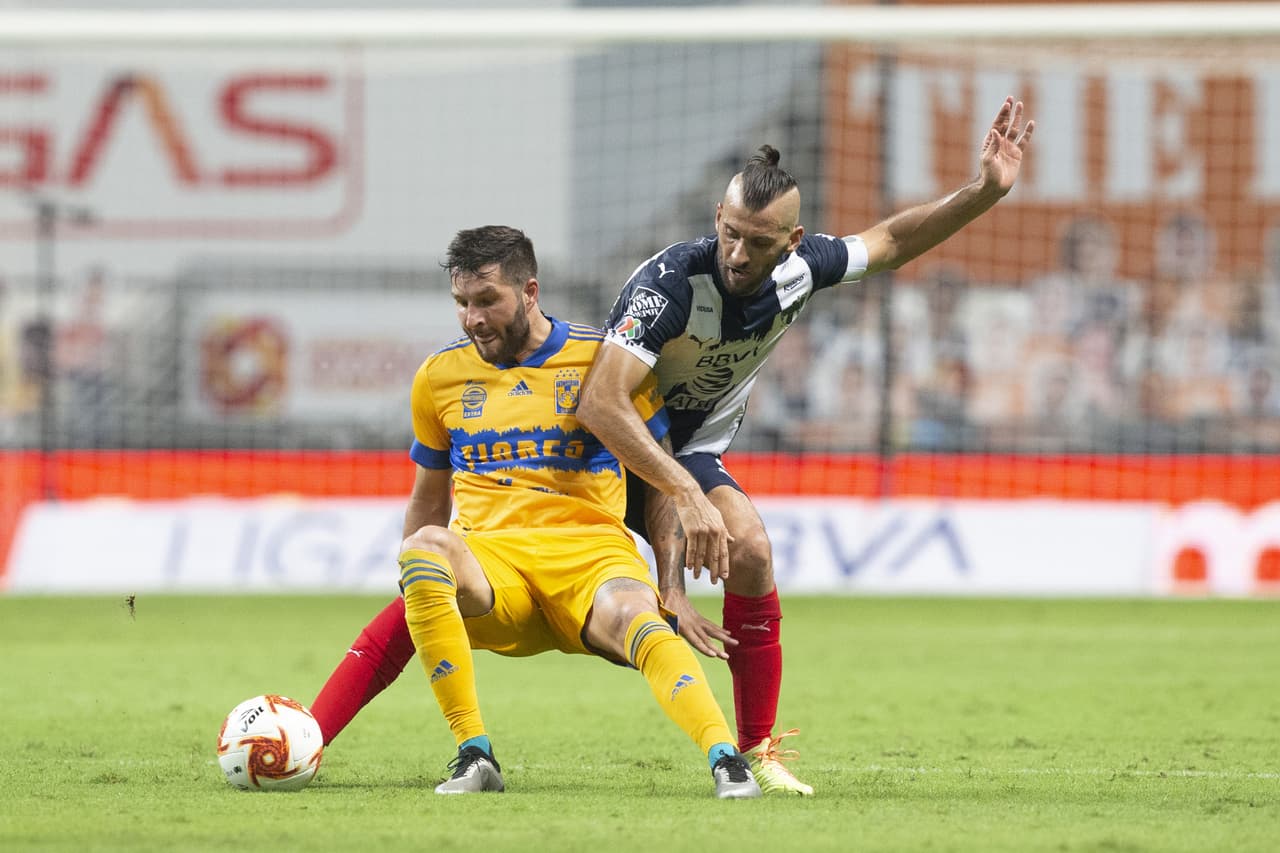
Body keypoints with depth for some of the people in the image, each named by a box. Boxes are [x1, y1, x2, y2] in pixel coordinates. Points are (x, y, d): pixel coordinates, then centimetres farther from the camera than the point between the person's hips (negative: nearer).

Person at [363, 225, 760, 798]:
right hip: (488, 555, 2)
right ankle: (474, 757, -34)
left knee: (632, 617, -38)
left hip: (591, 551, -2)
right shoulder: (440, 376, 15)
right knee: (423, 547, -35)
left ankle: (727, 761, -50)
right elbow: (429, 497, 27)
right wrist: (416, 599, 19)